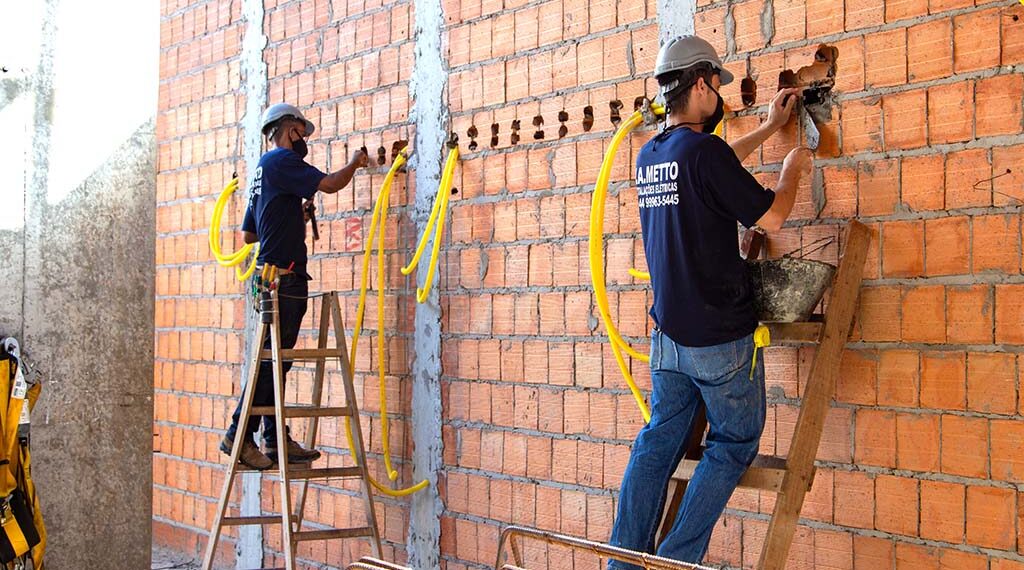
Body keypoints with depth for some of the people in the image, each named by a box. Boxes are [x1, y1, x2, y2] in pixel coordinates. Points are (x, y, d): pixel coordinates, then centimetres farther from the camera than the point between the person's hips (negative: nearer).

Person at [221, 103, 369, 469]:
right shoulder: (281, 160, -6)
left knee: (275, 361, 9)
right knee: (269, 359, -10)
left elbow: (248, 234, 28)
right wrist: (355, 164, 4)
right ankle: (239, 435, -10)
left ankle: (275, 440, 11)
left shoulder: (264, 169, 24)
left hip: (277, 278, 10)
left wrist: (295, 216, 26)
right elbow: (330, 184, -15)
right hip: (283, 276, -10)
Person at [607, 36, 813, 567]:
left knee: (659, 441, 13)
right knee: (734, 444, 7)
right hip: (722, 336, -7)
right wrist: (792, 168, 8)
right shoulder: (704, 150, -16)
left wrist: (769, 128, 36)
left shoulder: (649, 156, 9)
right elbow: (772, 217, -10)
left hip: (668, 334, 7)